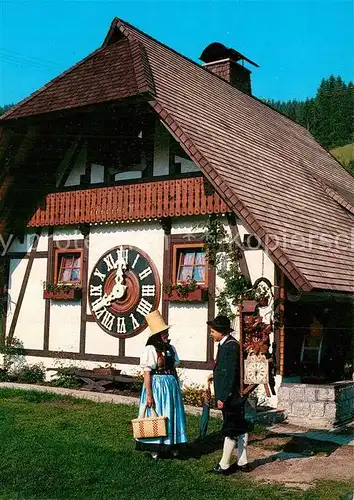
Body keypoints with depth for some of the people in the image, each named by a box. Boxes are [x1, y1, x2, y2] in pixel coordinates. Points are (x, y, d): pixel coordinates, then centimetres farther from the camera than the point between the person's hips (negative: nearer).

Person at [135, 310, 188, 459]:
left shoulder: (171, 348, 7)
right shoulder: (150, 349, -12)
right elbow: (147, 374, -13)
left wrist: (177, 387, 13)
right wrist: (149, 395, -16)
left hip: (171, 385, 6)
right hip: (156, 385, -6)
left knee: (172, 415, 12)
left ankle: (172, 444, 25)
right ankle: (155, 447, 17)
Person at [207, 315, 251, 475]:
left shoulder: (230, 346, -20)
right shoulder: (227, 344, 10)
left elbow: (231, 373, -23)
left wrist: (223, 397, -21)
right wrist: (215, 374, 12)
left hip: (230, 397, -10)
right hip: (235, 397, 10)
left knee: (231, 430, 0)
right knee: (240, 428, 14)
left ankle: (224, 466, 9)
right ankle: (242, 463, 24)